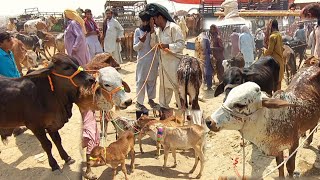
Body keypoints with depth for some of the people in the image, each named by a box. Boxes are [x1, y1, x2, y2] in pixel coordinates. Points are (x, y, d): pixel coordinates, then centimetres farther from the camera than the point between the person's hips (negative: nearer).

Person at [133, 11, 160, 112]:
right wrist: (141, 42, -21)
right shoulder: (138, 31, -3)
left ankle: (151, 99, 27)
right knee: (141, 81, 2)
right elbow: (135, 48, -7)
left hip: (153, 60, 3)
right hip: (142, 60, -3)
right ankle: (139, 102, 12)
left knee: (152, 80, 12)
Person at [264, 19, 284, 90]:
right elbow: (281, 48, 15)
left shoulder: (272, 36, -17)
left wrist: (264, 50, 3)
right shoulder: (279, 35, 9)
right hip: (280, 60, 9)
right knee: (278, 80, 15)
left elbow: (269, 51, -16)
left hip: (274, 61, -9)